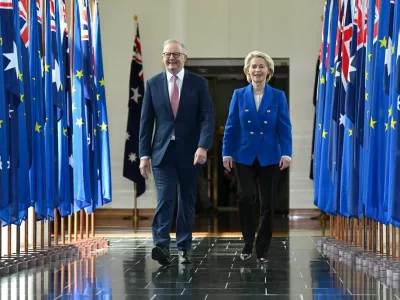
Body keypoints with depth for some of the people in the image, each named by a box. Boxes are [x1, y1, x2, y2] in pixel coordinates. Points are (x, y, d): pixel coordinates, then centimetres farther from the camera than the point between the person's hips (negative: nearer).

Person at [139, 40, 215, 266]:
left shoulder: (199, 83, 1)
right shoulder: (153, 84, 5)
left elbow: (207, 117, -7)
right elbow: (146, 121, 5)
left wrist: (203, 146, -22)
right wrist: (144, 154, -1)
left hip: (189, 152, 0)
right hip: (163, 151, 0)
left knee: (187, 201, 9)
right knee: (165, 198, -13)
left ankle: (184, 248, 18)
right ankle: (162, 246, -20)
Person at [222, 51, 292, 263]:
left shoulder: (278, 96, 3)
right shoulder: (239, 95, 4)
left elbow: (285, 128, -1)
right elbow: (231, 126, 4)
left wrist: (286, 154, -10)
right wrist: (227, 153, -1)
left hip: (269, 157, 0)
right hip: (244, 156, 0)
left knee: (267, 204, 2)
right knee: (245, 199, -11)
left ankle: (262, 250, 12)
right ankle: (247, 244, 6)